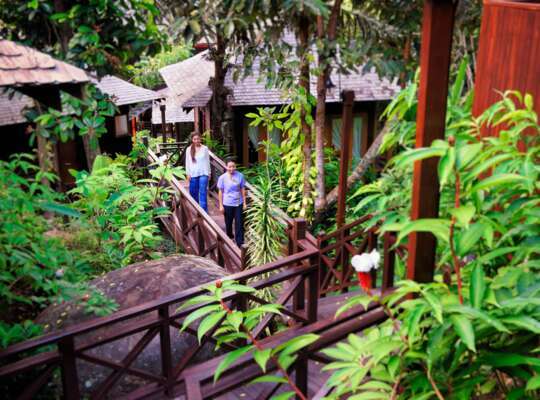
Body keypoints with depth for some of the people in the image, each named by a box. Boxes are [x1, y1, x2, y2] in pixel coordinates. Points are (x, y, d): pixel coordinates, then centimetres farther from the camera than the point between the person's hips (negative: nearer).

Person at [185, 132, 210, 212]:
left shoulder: (205, 148, 1)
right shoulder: (189, 149, 2)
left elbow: (207, 161, 7)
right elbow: (187, 162, 6)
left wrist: (209, 173, 8)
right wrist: (188, 173, 2)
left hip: (203, 174, -2)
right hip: (193, 174, 2)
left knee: (203, 192, -9)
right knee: (194, 193, 8)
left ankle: (204, 211, -9)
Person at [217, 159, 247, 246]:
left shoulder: (240, 176, -6)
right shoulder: (222, 177, -9)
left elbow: (243, 190, 2)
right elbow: (221, 192, -3)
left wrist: (244, 203, 2)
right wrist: (221, 205, -4)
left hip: (238, 203, 1)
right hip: (227, 204, 0)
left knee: (239, 224, 0)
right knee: (228, 223, 14)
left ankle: (240, 243, 6)